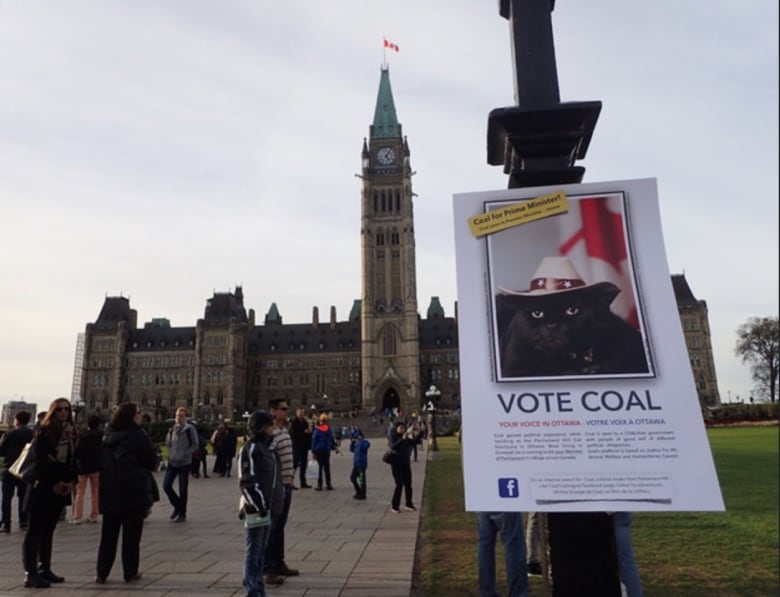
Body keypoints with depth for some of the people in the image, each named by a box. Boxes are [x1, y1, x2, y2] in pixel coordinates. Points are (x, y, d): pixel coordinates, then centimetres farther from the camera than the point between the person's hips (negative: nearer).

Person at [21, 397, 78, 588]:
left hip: (61, 489, 6)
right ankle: (30, 574, 1)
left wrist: (72, 481, -2)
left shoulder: (71, 433, 10)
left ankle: (44, 570, 18)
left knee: (48, 530, 12)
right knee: (35, 531, -2)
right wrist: (53, 483, -14)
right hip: (42, 487, -6)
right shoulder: (43, 431, -8)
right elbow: (40, 461, -12)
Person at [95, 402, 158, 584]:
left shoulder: (108, 435, 7)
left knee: (108, 533, 14)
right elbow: (151, 459, -8)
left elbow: (102, 462, 14)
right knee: (131, 534, 5)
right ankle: (130, 573, 11)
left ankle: (102, 573, 17)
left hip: (109, 492, 6)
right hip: (134, 491, -6)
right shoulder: (137, 434, -14)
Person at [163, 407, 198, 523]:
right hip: (172, 462, 4)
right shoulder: (172, 429, 6)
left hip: (184, 463, -4)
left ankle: (182, 514, 16)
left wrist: (183, 454, -16)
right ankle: (177, 506, 24)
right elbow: (167, 443, 15)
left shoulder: (190, 429, -8)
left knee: (182, 489, 2)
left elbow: (195, 445, -8)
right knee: (166, 485, -1)